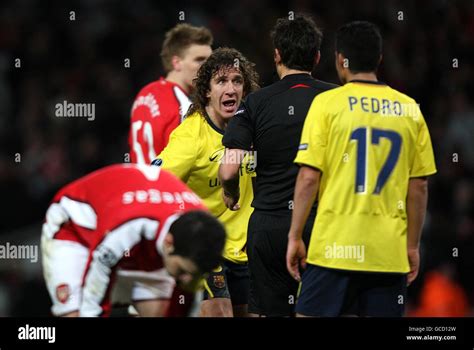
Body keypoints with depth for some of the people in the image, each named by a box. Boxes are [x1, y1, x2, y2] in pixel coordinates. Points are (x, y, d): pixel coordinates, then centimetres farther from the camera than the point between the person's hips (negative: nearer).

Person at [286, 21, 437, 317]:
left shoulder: (327, 103, -2)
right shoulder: (409, 109, 7)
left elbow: (309, 177, -7)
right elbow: (419, 186, 8)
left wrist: (295, 236, 0)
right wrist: (413, 246, 16)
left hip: (335, 246, -3)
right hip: (390, 250, 3)